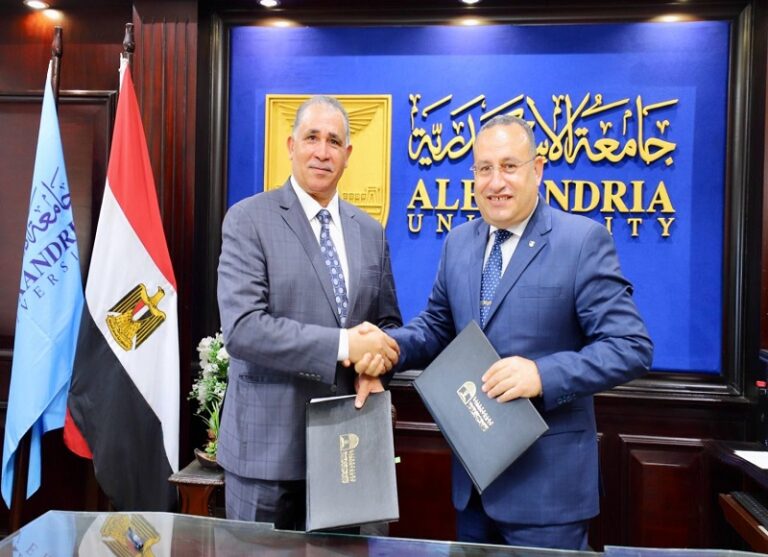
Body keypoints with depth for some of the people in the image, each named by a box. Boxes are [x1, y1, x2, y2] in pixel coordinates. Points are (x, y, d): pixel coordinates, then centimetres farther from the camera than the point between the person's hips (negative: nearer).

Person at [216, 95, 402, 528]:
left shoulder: (370, 231, 8)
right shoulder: (249, 220, -8)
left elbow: (388, 320, 13)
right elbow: (242, 328, -19)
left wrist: (373, 365, -9)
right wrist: (343, 346, -22)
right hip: (269, 443, -4)